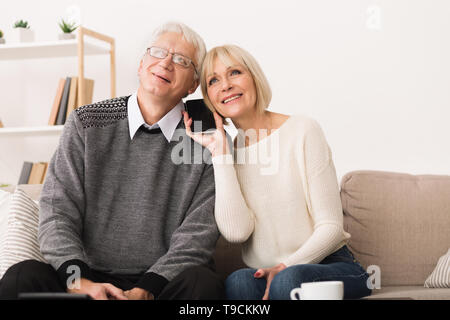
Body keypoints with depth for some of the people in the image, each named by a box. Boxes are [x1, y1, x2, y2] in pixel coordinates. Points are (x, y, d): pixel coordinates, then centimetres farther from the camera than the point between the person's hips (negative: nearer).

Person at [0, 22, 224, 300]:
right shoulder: (86, 124, 7)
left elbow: (199, 232, -4)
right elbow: (57, 210, 1)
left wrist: (144, 290, -18)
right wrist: (78, 280, -16)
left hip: (164, 284, -1)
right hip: (92, 278, 2)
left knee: (203, 283, -34)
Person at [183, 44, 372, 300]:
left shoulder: (302, 131, -2)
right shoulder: (229, 153, 9)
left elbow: (331, 226, -5)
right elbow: (236, 231, -10)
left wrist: (286, 267, -20)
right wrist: (219, 150, -6)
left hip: (329, 266, -2)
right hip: (264, 274, 2)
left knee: (289, 280, -36)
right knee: (238, 282, -32)